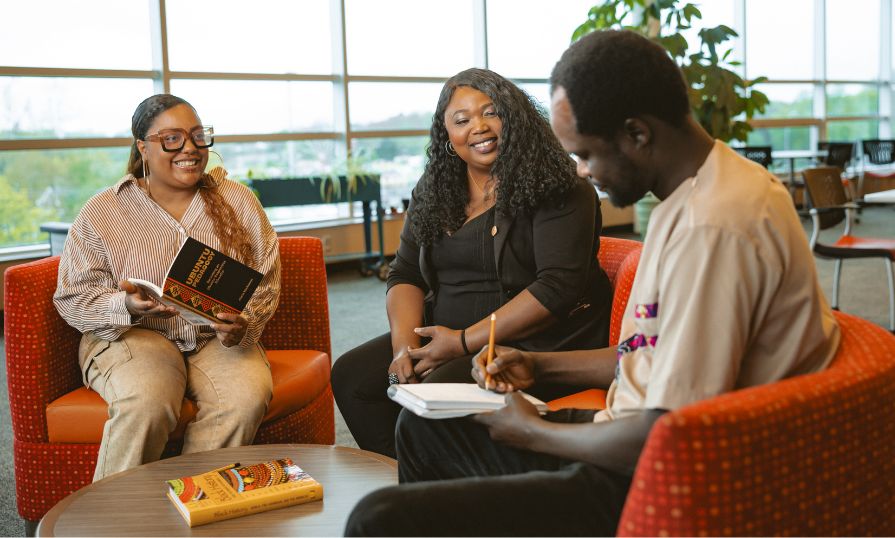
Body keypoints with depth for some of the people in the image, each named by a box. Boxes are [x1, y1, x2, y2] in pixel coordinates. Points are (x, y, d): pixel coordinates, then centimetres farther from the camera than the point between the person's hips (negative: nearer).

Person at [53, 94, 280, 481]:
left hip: (218, 340, 2)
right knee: (145, 404, -36)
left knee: (247, 397, -31)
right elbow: (73, 297, 1)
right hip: (131, 335, -2)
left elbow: (265, 279, 6)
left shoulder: (237, 201, 8)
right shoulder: (101, 213, 2)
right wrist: (127, 306, -20)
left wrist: (244, 326, -15)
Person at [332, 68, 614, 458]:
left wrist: (465, 341, -19)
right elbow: (405, 276, 10)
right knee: (351, 374, -8)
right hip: (445, 338, 7)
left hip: (537, 345, -7)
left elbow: (559, 287, -18)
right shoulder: (434, 193, 12)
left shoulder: (554, 189, -9)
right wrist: (403, 345, -10)